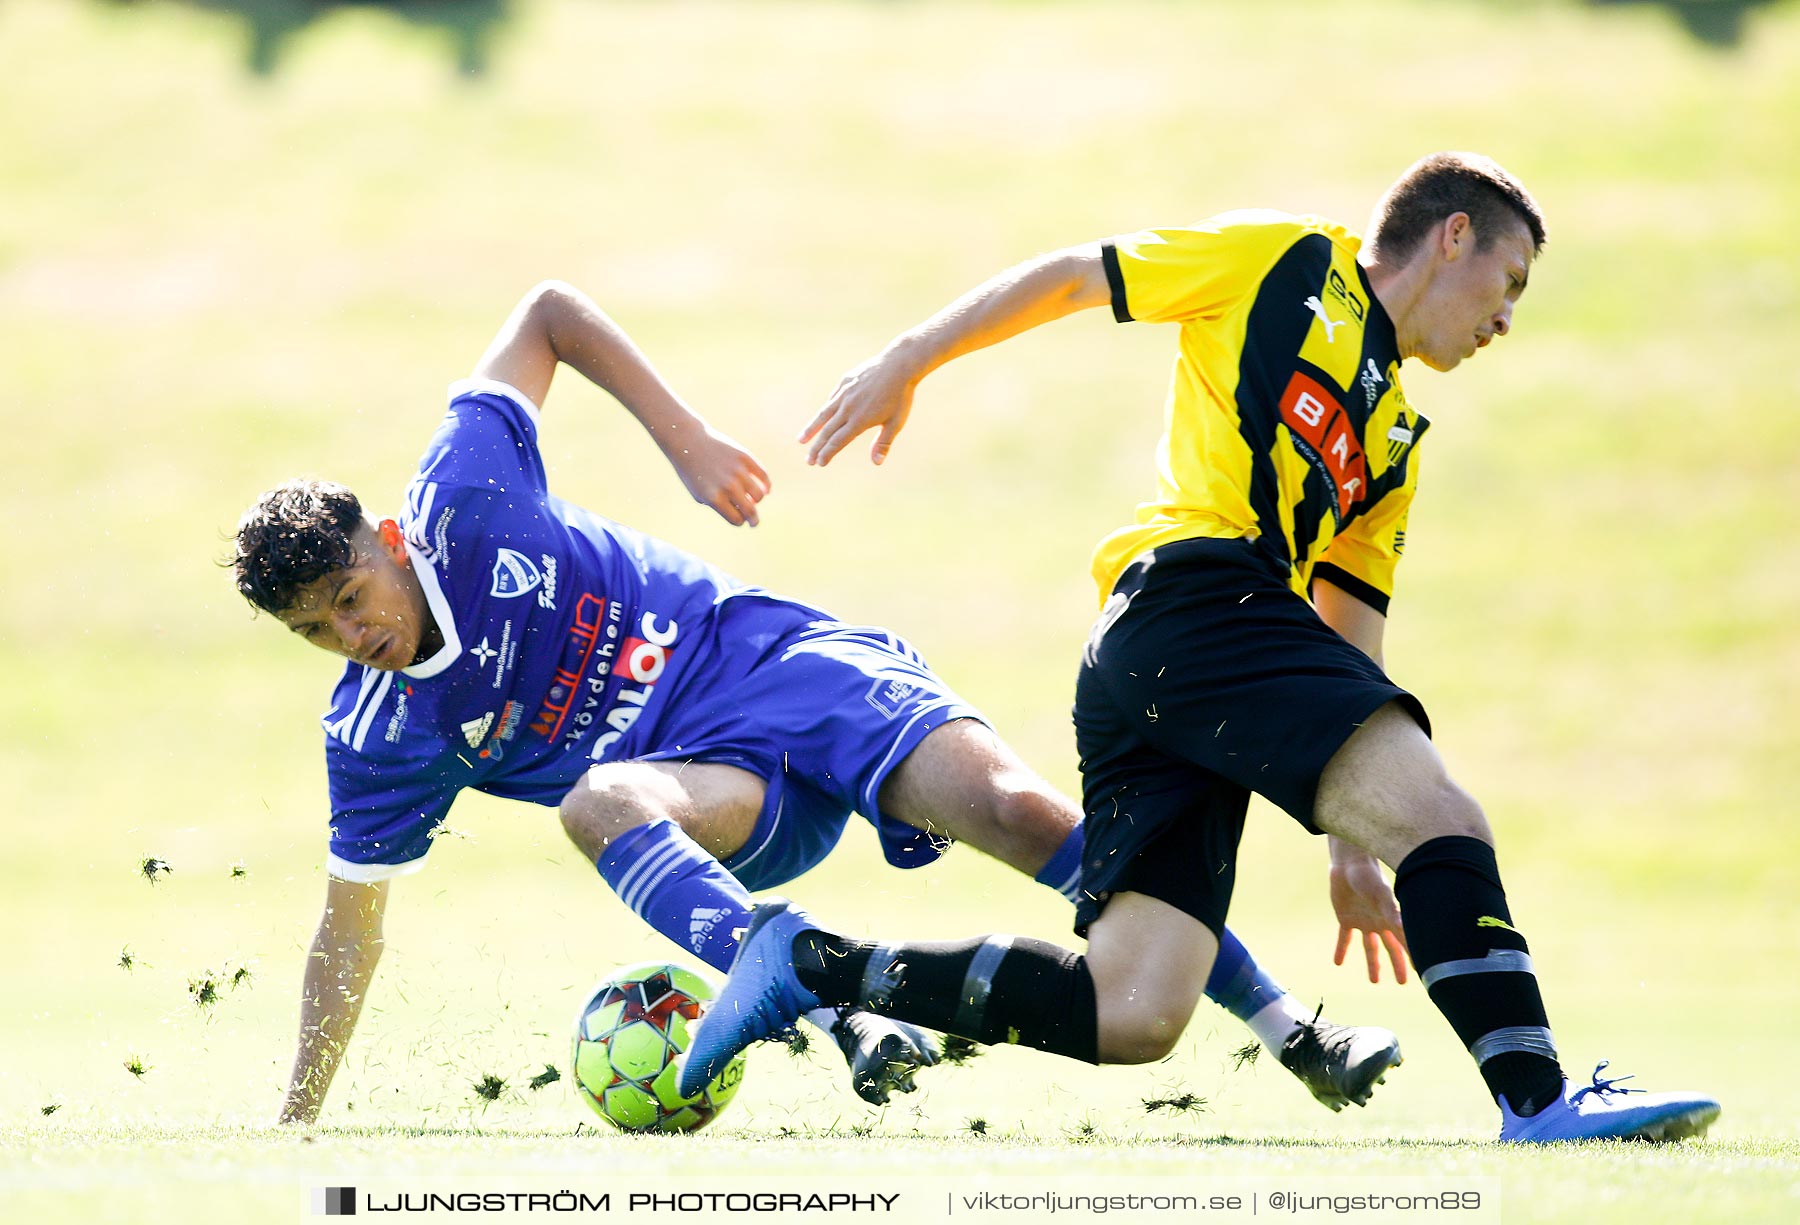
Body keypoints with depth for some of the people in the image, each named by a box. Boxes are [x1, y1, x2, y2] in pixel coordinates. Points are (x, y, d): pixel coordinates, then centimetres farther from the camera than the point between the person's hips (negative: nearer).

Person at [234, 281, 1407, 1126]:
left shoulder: (462, 498, -9)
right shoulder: (376, 738, -6)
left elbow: (549, 314, 5)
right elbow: (350, 926, 3)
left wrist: (684, 437, -2)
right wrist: (294, 1127, 1)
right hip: (720, 779, 0)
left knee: (1015, 808, -23)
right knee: (600, 800, -36)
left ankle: (1293, 1029, -19)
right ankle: (846, 1016, -54)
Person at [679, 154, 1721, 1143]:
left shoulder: (1394, 443, 31)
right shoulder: (1289, 261, 12)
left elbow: (1346, 632, 27)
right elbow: (1068, 278, 14)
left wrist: (1355, 839, 18)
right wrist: (906, 366, 9)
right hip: (1195, 585, -8)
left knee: (1132, 1019, -7)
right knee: (1444, 816, -19)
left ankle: (811, 965, -1)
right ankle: (1538, 1101, -27)